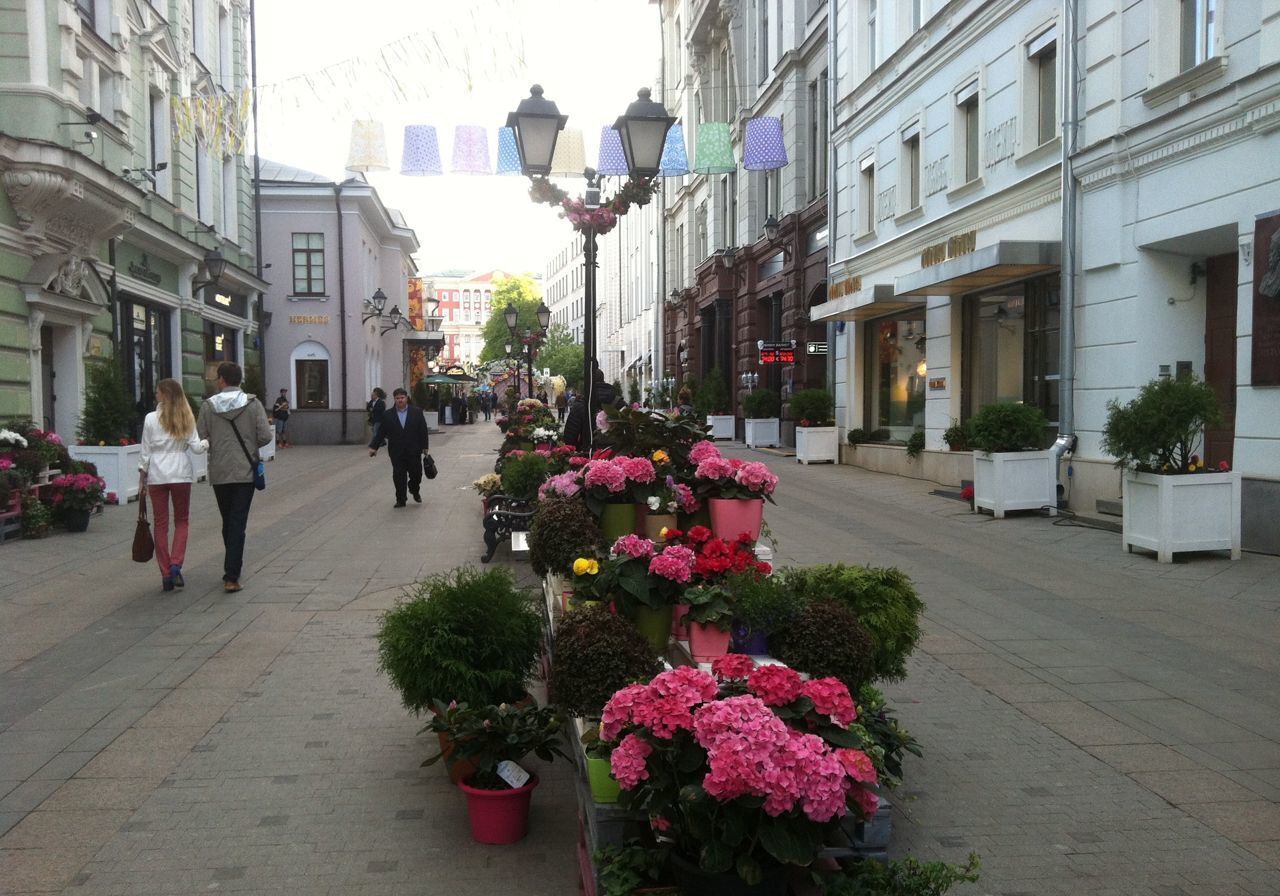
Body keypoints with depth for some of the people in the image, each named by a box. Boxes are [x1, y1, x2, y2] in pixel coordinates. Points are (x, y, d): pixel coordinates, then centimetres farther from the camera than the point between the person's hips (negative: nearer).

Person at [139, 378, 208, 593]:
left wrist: (142, 477, 8)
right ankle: (176, 564, -7)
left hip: (157, 476, -1)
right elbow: (196, 447, -2)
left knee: (160, 524, 6)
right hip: (181, 474, 1)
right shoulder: (187, 418, 1)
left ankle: (166, 573, 7)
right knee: (181, 521, 12)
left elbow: (146, 452, -1)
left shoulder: (151, 418, -3)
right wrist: (207, 442, 18)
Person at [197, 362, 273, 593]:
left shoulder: (208, 405, -3)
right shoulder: (252, 403, -5)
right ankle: (231, 576, -8)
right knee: (238, 523, -1)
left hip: (219, 473, 1)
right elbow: (265, 436, -10)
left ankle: (232, 571, 27)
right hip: (245, 472, -1)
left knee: (227, 522, 16)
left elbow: (200, 440, -5)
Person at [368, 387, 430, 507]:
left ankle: (415, 491, 34)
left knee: (416, 474, 5)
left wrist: (425, 447, 0)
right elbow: (381, 432, 3)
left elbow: (423, 430, 3)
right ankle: (400, 499, 11)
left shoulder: (417, 412, 2)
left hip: (414, 451, 0)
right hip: (396, 452, 0)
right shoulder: (388, 415, 3)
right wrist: (374, 446, -5)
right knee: (399, 476, 1)